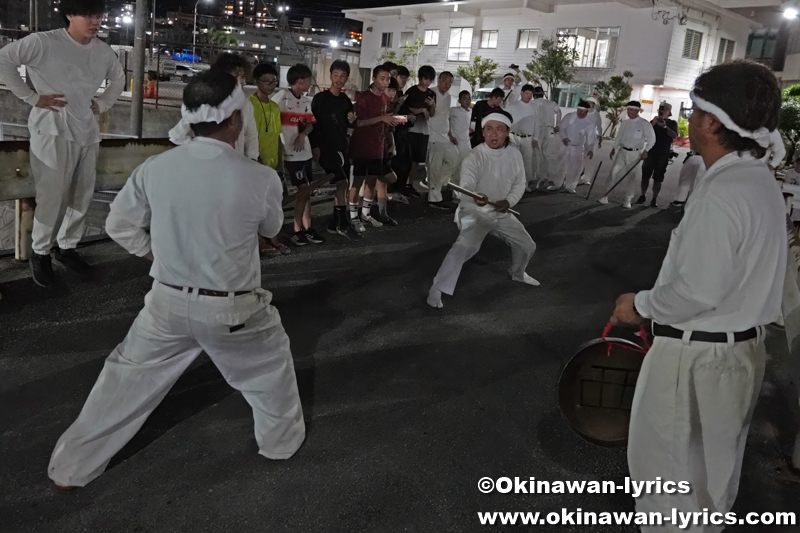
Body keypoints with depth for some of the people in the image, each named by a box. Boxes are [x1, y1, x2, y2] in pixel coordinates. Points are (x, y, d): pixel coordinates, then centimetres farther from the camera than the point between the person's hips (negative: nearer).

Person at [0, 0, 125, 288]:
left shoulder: (103, 51, 7)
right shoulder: (44, 43, -10)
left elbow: (119, 78, 26)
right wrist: (32, 97, -13)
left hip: (87, 133, 6)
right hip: (53, 132, -6)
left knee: (82, 197, 12)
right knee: (52, 198, -2)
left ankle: (67, 247, 30)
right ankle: (40, 253, 17)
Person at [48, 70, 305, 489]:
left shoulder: (154, 169, -9)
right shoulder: (260, 178, -18)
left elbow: (119, 225, 4)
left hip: (168, 302, 3)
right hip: (233, 309, -2)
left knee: (127, 376, 20)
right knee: (270, 366, 25)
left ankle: (72, 466, 35)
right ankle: (281, 439, 44)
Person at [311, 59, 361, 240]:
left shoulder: (345, 99, 11)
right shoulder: (320, 98, -8)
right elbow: (313, 123, -11)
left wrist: (351, 120, -1)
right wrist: (316, 146, -18)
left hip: (342, 147, 7)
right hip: (326, 147, -7)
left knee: (342, 185, 7)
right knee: (342, 183, -15)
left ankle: (335, 224, 16)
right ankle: (343, 224, -6)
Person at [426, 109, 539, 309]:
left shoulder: (514, 154, -5)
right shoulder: (475, 157, -21)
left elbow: (519, 183, 4)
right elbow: (466, 187, -34)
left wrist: (509, 201, -16)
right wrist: (475, 198, -58)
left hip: (502, 213, 6)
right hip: (475, 212, -6)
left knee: (527, 245, 15)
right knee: (465, 246, -32)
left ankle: (517, 273, 48)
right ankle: (437, 288, -22)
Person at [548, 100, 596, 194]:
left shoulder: (590, 123, -5)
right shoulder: (569, 117, -4)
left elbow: (590, 138, -4)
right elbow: (561, 128, 0)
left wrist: (590, 150, -15)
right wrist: (563, 137, -18)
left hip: (578, 148, 0)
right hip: (565, 146, 0)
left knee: (575, 168, 3)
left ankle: (570, 187, 17)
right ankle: (557, 185, 17)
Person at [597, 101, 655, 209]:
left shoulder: (644, 124, -8)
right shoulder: (624, 123, 6)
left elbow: (651, 139, -6)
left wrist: (645, 150, -14)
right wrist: (614, 148, 9)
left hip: (635, 153, -4)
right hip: (623, 151, 4)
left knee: (631, 177, 3)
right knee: (614, 172, -3)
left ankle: (628, 200, 15)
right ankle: (606, 196, 1)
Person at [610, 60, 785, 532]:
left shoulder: (720, 195, -27)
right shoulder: (761, 181, 4)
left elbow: (698, 290, -29)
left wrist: (641, 305, -11)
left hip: (698, 356, -10)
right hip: (744, 346, 10)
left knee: (666, 459, 10)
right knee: (715, 459, 28)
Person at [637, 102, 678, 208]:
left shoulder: (672, 123, 2)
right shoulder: (653, 122, 8)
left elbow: (674, 135, -15)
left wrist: (664, 126, -28)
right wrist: (653, 124, -17)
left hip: (663, 155, -2)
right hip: (651, 152, 2)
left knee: (658, 178, 1)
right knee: (645, 175, 3)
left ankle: (654, 199, 5)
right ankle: (643, 196, 14)